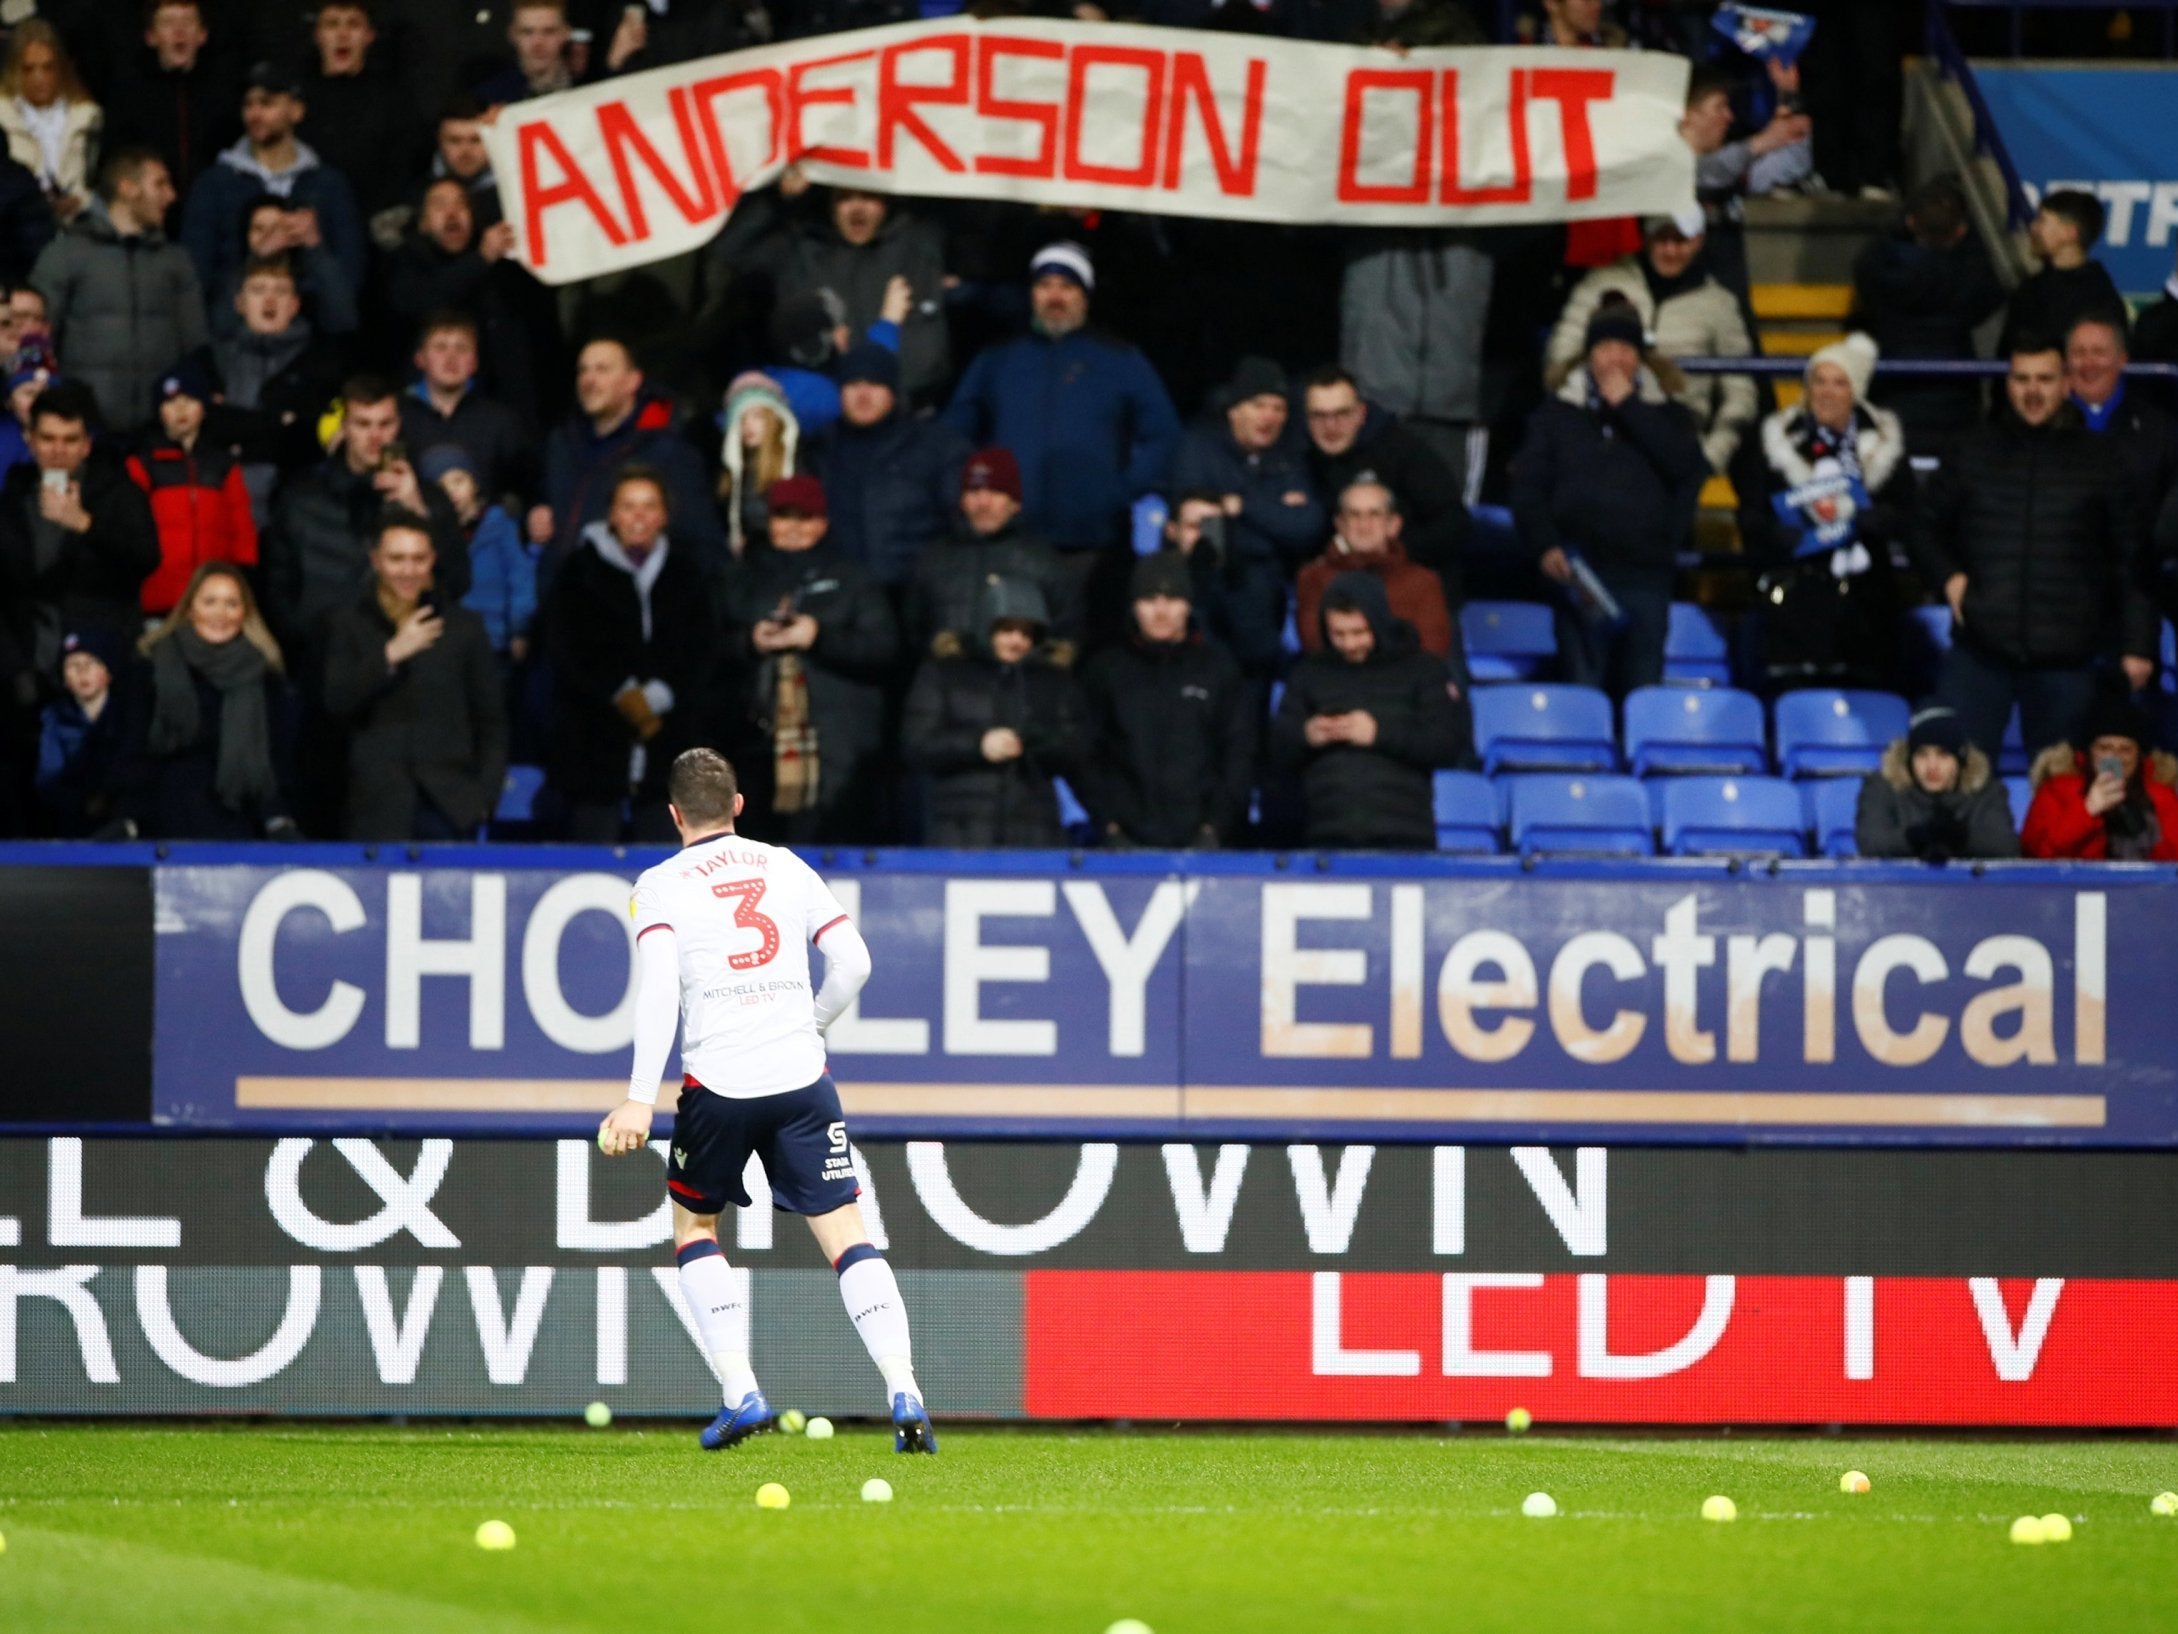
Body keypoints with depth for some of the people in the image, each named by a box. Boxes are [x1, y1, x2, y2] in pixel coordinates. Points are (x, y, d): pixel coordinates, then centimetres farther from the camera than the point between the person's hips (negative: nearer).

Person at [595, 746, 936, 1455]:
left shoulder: (661, 885, 2)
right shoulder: (785, 867, 11)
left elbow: (658, 989, -11)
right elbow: (852, 960, 6)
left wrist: (639, 1099, -14)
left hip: (718, 1083, -2)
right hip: (801, 1077, 2)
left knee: (693, 1224, 19)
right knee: (846, 1236, 2)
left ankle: (741, 1393, 8)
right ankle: (904, 1392, -15)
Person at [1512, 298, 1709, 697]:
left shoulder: (1666, 415, 15)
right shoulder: (1558, 416, 14)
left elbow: (1686, 466, -5)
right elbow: (1529, 488, 9)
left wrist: (1628, 406, -4)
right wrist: (1545, 545, -8)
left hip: (1646, 577, 1)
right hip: (1582, 572, -1)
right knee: (1582, 688, -8)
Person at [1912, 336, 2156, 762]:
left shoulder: (2099, 460, 8)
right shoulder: (1975, 454, 11)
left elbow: (2129, 560, 9)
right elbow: (1926, 526, 19)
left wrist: (2136, 645, 4)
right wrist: (1948, 576, -1)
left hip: (2066, 661, -1)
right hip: (1978, 654, 1)